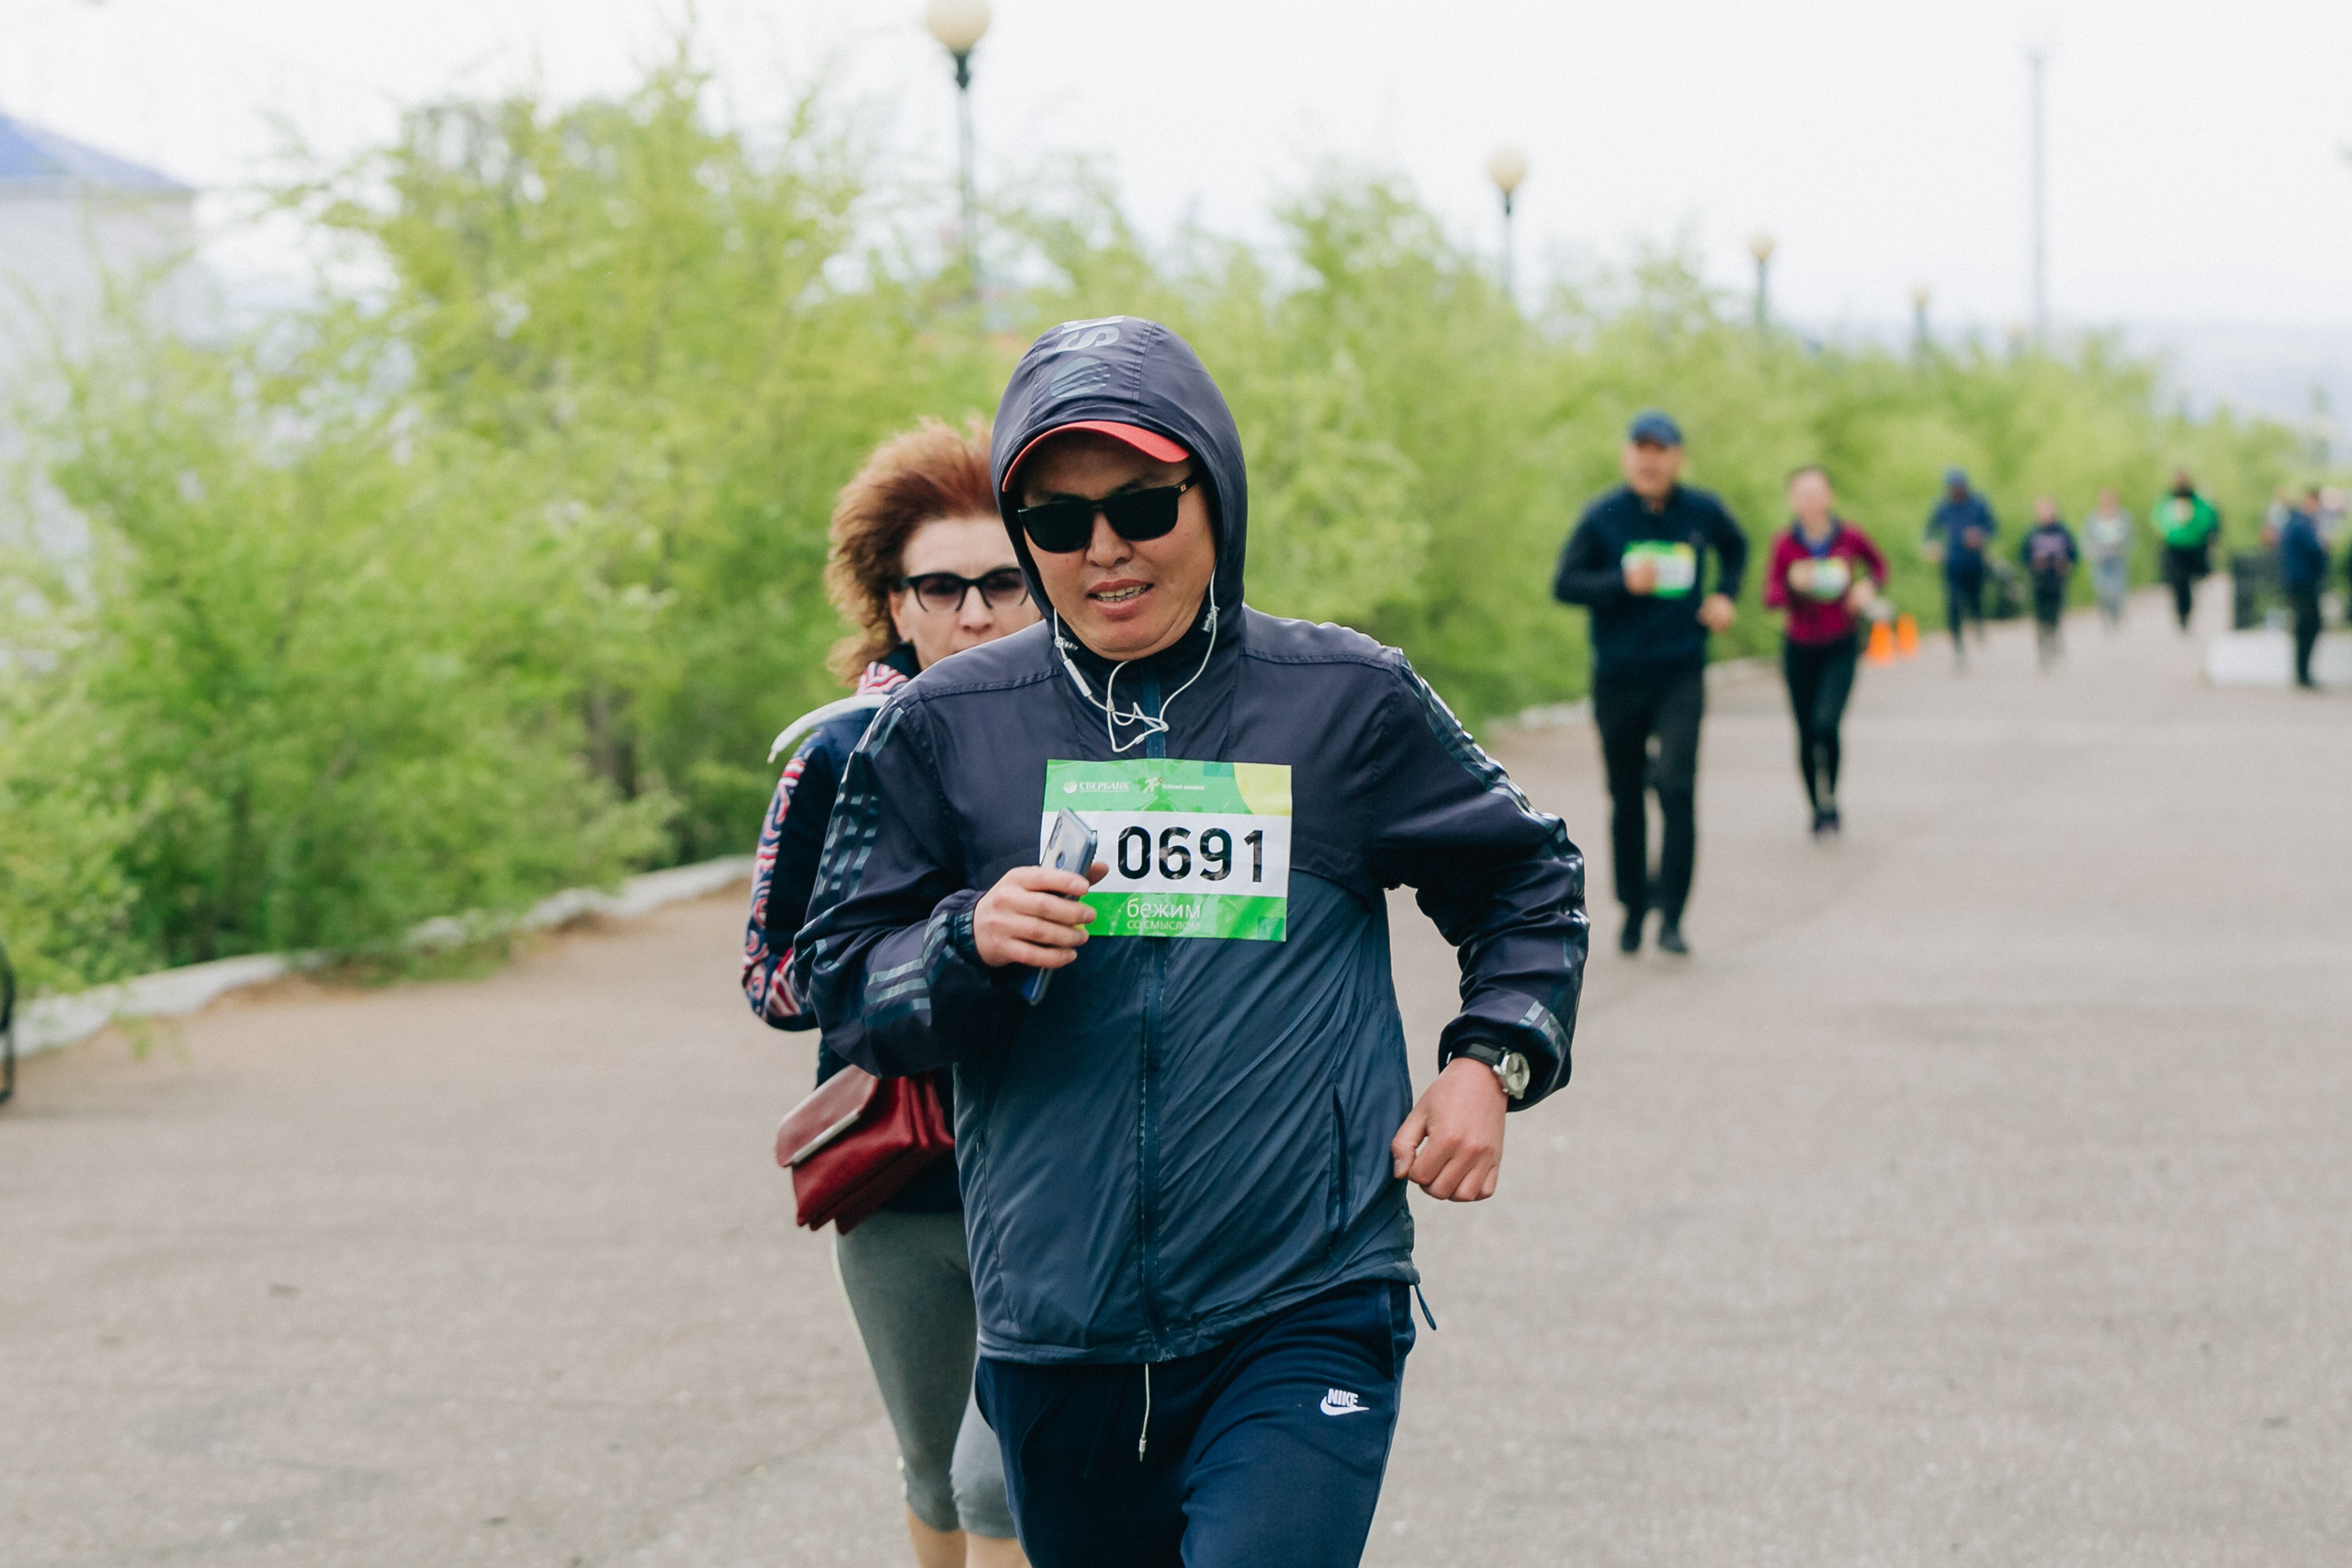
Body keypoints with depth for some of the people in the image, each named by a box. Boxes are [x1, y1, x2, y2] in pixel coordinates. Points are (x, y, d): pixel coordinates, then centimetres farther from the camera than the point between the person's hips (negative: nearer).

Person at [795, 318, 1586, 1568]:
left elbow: (1525, 884, 17)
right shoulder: (947, 727, 3)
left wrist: (1491, 1063, 3)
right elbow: (842, 985, 7)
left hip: (1304, 1320, -2)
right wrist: (970, 947, -12)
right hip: (1053, 1339, 3)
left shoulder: (1348, 700, 2)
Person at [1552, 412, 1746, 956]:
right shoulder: (1602, 516, -4)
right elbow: (1564, 584, -5)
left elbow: (1736, 549, 25)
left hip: (1681, 676, 0)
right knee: (1626, 799, 8)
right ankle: (1633, 909, 25)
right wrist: (1622, 582, -19)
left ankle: (1671, 916, -13)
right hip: (1618, 680, 0)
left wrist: (1724, 594, 8)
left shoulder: (1702, 512, 3)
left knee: (1676, 788, -15)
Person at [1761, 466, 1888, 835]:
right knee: (1807, 735, 5)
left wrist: (1869, 587, -6)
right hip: (1800, 648, 1)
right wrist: (1792, 584, -31)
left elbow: (1878, 565, 13)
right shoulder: (1785, 545, -8)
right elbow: (1770, 597, -12)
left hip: (1840, 647, -1)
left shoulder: (1850, 538, -6)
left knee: (1826, 723, -20)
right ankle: (1818, 809, 23)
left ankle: (1829, 798, 0)